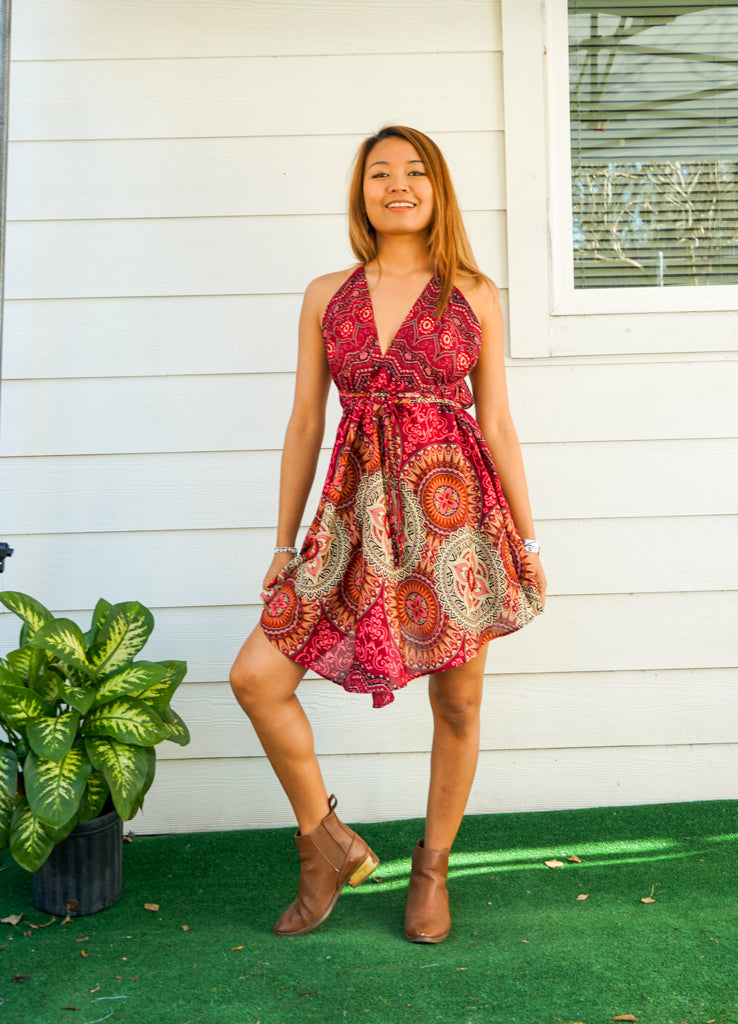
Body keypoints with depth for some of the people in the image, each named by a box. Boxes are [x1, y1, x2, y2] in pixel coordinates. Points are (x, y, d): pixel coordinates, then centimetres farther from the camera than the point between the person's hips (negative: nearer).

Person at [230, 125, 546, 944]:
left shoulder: (475, 295, 6)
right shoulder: (325, 296, 9)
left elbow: (497, 424, 6)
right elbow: (304, 425, 10)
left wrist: (529, 542, 5)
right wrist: (284, 545, 10)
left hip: (457, 506, -1)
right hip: (360, 513, 2)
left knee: (457, 700, 6)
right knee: (255, 677, -6)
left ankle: (431, 868, 29)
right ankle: (329, 844, 15)